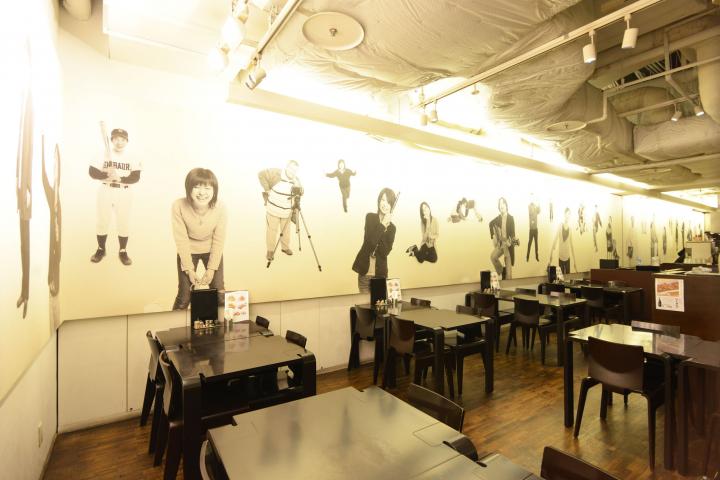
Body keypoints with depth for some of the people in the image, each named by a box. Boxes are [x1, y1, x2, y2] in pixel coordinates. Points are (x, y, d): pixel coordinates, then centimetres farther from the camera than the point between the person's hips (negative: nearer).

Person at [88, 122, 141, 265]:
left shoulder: (132, 157, -3)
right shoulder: (103, 153, -2)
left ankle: (123, 251, 18)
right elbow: (92, 172, -6)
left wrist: (120, 178, -25)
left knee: (123, 223, 4)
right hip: (105, 193, 1)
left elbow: (135, 177, -11)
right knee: (102, 222, 10)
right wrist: (107, 175, -22)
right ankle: (101, 249, 27)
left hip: (124, 195, -1)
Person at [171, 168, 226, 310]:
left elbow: (218, 241, -15)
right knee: (184, 297, 2)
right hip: (188, 251, 0)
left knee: (220, 294, 4)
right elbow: (181, 239, -18)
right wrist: (189, 269, -15)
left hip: (211, 250, 1)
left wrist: (211, 269, -13)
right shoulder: (179, 206, -28)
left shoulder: (220, 208, -26)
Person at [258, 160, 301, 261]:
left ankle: (285, 247, 33)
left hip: (287, 210, 4)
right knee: (272, 230, 1)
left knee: (286, 230, 14)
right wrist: (267, 189, -11)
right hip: (273, 209, -4)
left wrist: (299, 191, -20)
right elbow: (261, 174, -9)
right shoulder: (276, 173, -15)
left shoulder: (296, 180, -1)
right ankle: (270, 251, 15)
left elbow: (300, 191, 5)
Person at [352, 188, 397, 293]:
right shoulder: (370, 217, -1)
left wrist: (386, 226, -12)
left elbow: (385, 252, -8)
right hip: (365, 272, -2)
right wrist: (383, 224, -15)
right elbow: (371, 241, -14)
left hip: (380, 273, 2)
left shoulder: (392, 227, 6)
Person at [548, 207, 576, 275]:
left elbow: (571, 245, 8)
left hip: (567, 257, 3)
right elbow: (555, 241, -11)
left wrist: (574, 261, 11)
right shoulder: (560, 226, -8)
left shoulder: (570, 228, 2)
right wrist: (550, 256, -16)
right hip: (560, 257, -3)